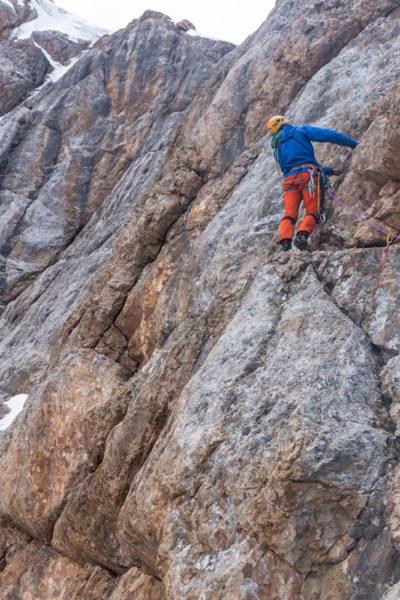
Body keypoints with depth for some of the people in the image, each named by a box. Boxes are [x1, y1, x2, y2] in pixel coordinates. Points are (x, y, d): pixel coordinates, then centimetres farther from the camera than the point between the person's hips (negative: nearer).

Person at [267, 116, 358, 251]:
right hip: (309, 175, -4)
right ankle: (302, 235, -32)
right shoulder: (301, 131, 17)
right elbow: (329, 135, 4)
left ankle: (285, 241, -27)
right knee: (313, 213, -5)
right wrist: (355, 144, 13)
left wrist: (331, 171, 38)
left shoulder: (277, 148, 31)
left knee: (290, 214, -3)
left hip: (289, 178, 4)